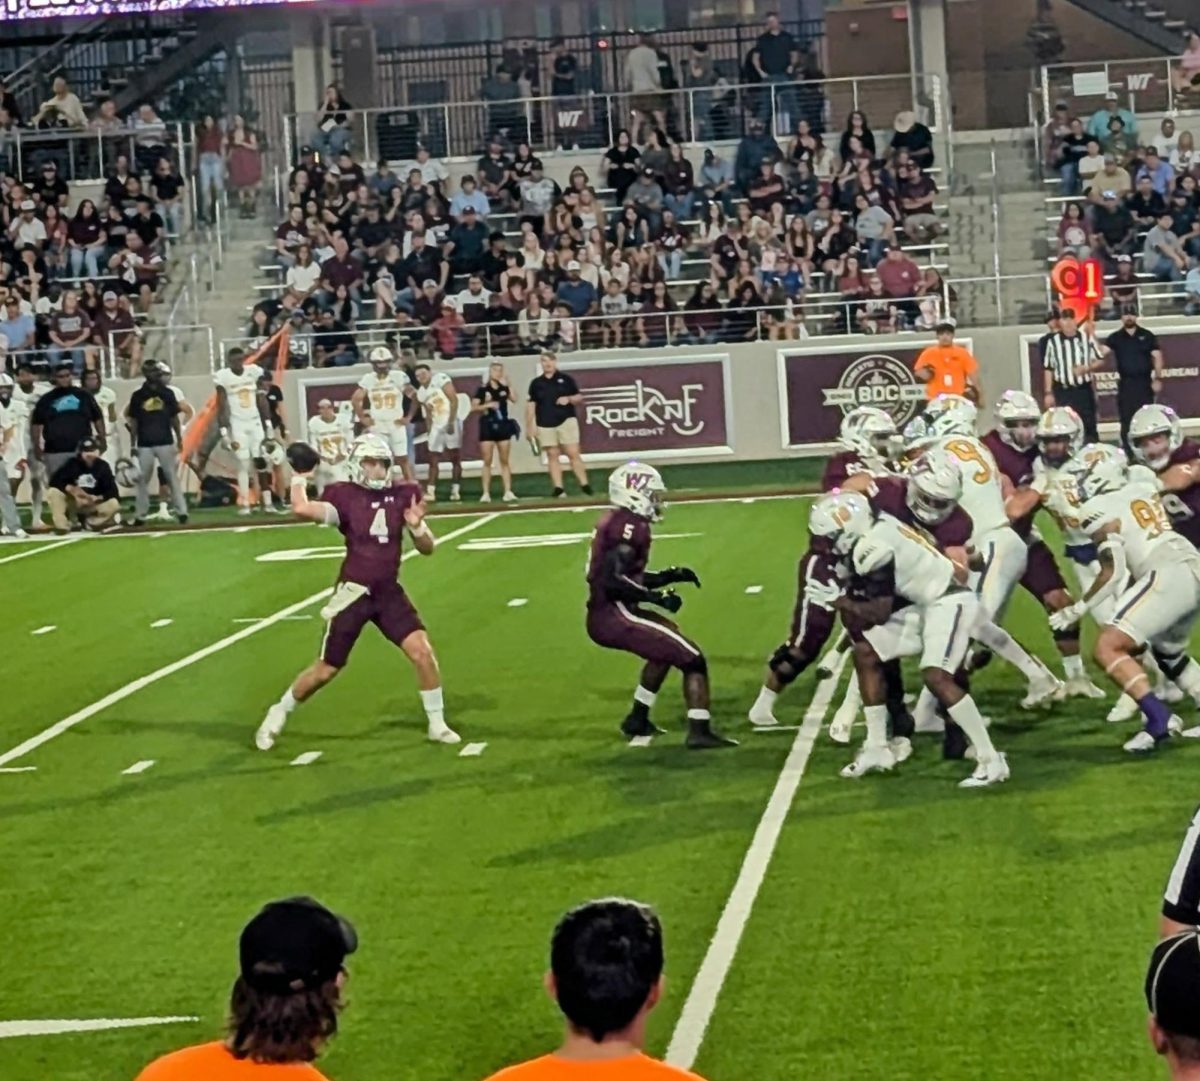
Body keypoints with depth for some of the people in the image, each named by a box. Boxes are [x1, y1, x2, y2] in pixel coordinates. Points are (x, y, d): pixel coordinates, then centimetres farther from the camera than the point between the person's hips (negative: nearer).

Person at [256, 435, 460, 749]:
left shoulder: (403, 496, 0)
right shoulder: (345, 497, -12)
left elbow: (427, 548, 3)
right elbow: (302, 509, -30)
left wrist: (417, 526, -17)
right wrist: (299, 478, -13)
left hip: (389, 592, 3)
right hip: (354, 593, -3)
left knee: (422, 652, -12)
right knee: (326, 669, 5)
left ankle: (437, 725, 5)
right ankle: (277, 716, 27)